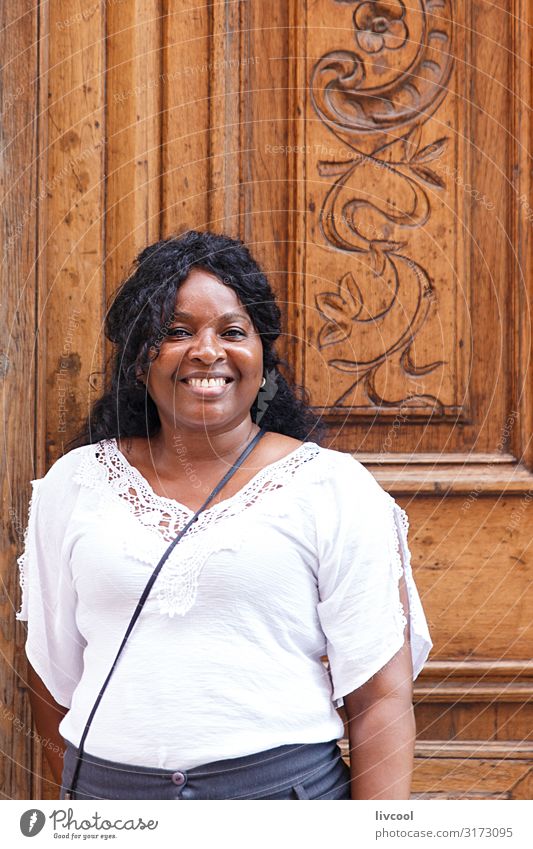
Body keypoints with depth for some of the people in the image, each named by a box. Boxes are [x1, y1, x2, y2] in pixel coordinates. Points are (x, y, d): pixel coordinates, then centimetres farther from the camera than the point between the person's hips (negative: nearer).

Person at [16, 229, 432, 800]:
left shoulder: (337, 489, -5)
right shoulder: (74, 482, 3)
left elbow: (382, 698, -7)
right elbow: (51, 674, 10)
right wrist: (82, 791, 10)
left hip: (285, 786, -2)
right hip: (105, 788, 3)